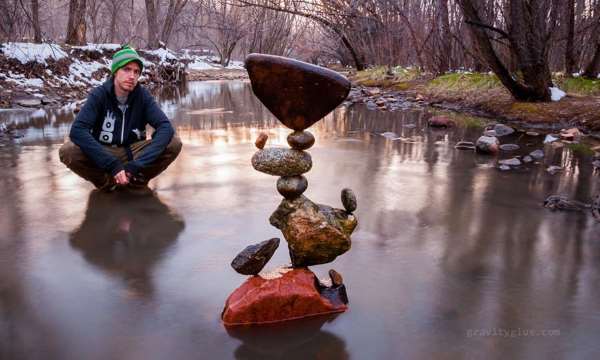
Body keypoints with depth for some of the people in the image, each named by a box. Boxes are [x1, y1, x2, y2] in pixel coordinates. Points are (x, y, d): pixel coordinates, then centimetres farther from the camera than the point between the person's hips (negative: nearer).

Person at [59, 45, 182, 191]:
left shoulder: (143, 95, -10)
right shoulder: (99, 94, -14)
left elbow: (166, 127, -20)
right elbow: (77, 130, -26)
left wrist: (137, 164, -31)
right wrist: (113, 165, -35)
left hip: (134, 152, 1)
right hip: (102, 153, -1)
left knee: (174, 144, -22)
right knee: (67, 151, -29)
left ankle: (137, 180, -2)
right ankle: (107, 182, -4)